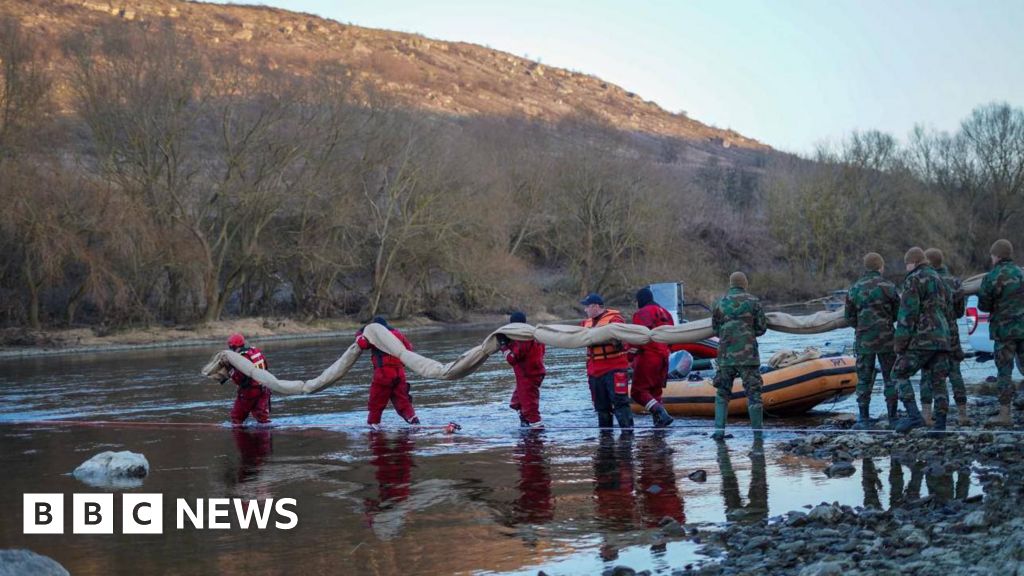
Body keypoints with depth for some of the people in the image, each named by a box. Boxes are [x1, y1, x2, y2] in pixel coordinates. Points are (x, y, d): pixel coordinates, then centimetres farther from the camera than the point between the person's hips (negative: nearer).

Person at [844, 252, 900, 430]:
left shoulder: (854, 289, 2)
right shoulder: (888, 287, -7)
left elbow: (849, 318, 5)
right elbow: (898, 314, -1)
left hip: (863, 341, 2)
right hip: (886, 340, -2)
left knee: (864, 380, 8)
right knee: (890, 378, 8)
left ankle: (864, 419, 5)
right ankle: (892, 417, 9)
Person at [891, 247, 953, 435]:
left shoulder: (913, 280, -6)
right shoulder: (939, 280, 21)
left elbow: (907, 313, -14)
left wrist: (899, 342, -12)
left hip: (921, 337, -8)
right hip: (942, 336, 8)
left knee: (899, 374, -1)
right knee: (938, 381, 5)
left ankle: (914, 415, -14)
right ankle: (940, 425, -1)